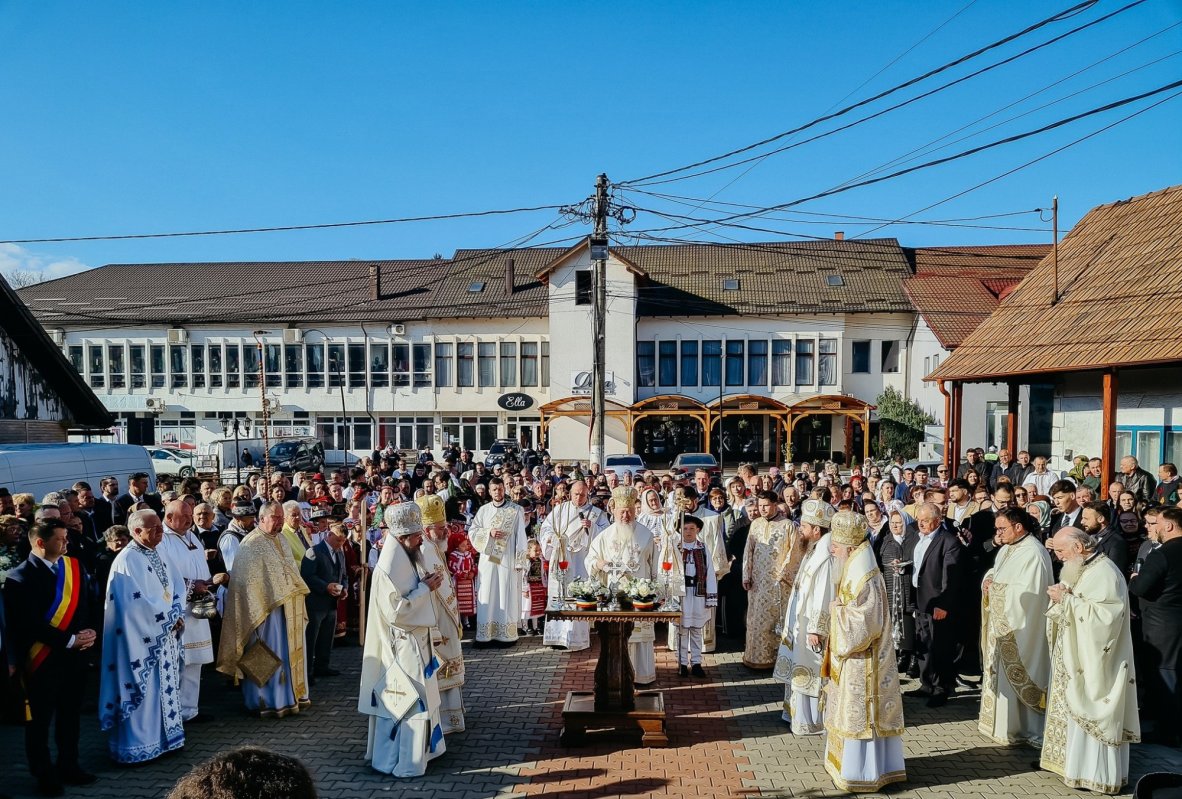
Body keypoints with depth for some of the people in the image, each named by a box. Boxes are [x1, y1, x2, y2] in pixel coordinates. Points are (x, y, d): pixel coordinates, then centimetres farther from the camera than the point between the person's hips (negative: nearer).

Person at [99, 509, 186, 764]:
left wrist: (177, 613, -6)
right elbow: (138, 603, -23)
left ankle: (161, 737, 27)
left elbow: (176, 584, 10)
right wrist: (170, 618, -13)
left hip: (164, 635, 8)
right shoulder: (128, 559, -18)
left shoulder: (156, 554, 8)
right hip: (141, 639, -8)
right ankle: (136, 747, 13)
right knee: (142, 692, 1)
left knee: (163, 689, 15)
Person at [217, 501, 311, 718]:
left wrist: (297, 594, 13)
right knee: (269, 656, 0)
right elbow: (247, 581, -16)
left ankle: (292, 695, 24)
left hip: (289, 609, 8)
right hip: (266, 609, -8)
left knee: (290, 651, 14)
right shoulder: (251, 544, -13)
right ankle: (270, 702, 10)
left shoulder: (280, 541, 12)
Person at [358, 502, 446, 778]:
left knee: (418, 697, 19)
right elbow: (395, 610, -26)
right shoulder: (389, 567, -23)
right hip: (402, 644, -9)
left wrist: (426, 583, 1)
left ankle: (417, 749, 33)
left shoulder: (406, 557, 5)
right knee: (406, 701, 1)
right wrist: (426, 588, -20)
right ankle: (401, 761, 14)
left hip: (415, 639, 9)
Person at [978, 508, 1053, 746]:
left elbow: (1028, 593, -25)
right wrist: (989, 579, -1)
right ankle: (1000, 720, 26)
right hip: (1000, 623, 9)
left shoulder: (1033, 554, -19)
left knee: (1015, 675, -1)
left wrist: (997, 588, -16)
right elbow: (995, 572, 20)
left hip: (1018, 626, -9)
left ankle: (1017, 728, 11)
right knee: (1000, 671, 15)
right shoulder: (1007, 548, 10)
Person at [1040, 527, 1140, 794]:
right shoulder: (1079, 569, 11)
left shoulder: (1104, 572, -18)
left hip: (1092, 661, -9)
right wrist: (1061, 597, -5)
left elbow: (1103, 615, -26)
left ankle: (1095, 772, 5)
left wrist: (1066, 598, -22)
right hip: (1073, 657, 9)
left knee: (1089, 712, -3)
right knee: (1071, 709, 14)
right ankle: (1073, 759, 24)